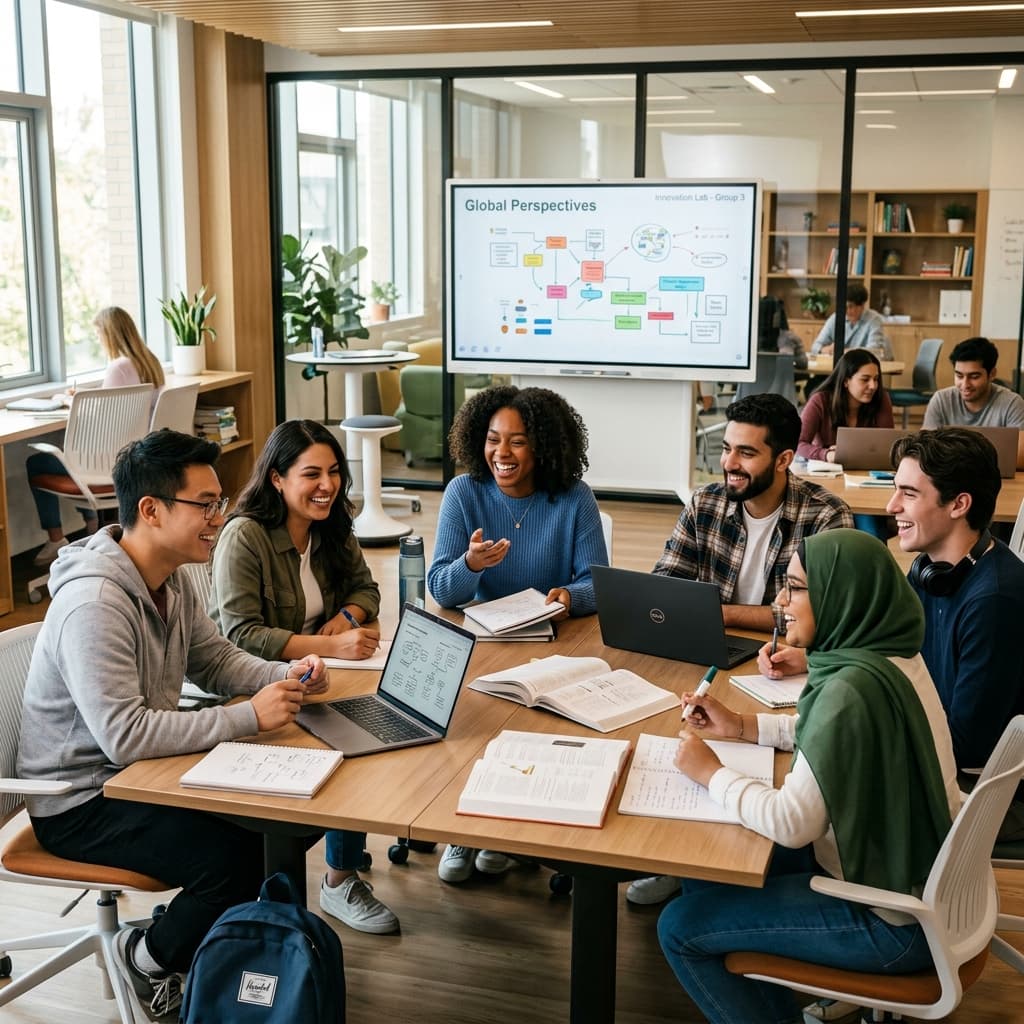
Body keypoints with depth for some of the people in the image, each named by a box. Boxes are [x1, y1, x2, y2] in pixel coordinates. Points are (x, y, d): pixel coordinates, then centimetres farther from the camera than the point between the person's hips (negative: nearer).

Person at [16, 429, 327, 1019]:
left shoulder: (170, 580, 2)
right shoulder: (94, 603, -29)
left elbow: (216, 661, 13)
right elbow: (124, 736, -34)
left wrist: (287, 676, -7)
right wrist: (247, 717, -32)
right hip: (80, 803, -9)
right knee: (238, 853, -24)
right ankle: (151, 961, 4)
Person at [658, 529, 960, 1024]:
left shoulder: (853, 687, -30)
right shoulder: (891, 653, -1)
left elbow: (791, 824, -28)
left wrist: (710, 772, -14)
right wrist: (741, 726, 9)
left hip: (893, 920, -9)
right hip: (910, 873, 9)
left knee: (680, 928, -2)